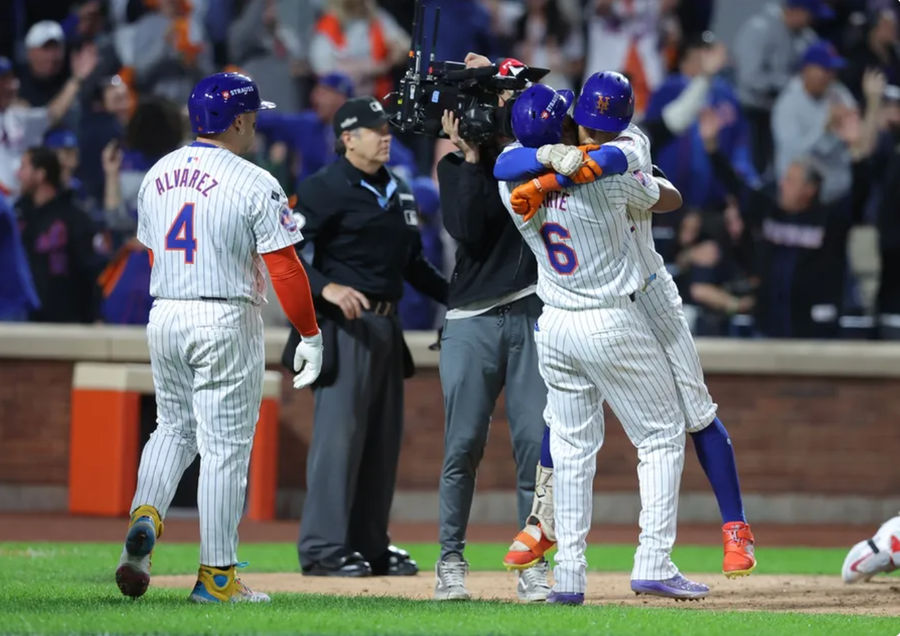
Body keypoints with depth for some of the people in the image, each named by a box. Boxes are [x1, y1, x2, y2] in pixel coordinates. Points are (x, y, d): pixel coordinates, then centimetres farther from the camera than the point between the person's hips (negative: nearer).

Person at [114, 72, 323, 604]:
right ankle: (216, 575, 3)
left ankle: (146, 516, -4)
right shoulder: (255, 185, -13)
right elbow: (285, 267, -14)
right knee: (225, 446, 0)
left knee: (174, 427, 22)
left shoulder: (158, 175, 7)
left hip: (164, 316, 6)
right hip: (226, 321, -6)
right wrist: (310, 335, -6)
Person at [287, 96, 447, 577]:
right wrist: (326, 288, -27)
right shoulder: (324, 189, -8)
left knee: (383, 438, 10)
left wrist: (457, 297, 13)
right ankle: (323, 547, -9)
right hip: (344, 324, -8)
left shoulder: (397, 192, 16)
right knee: (339, 433, -10)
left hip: (386, 325, 8)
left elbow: (412, 262, 23)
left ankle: (370, 544, 17)